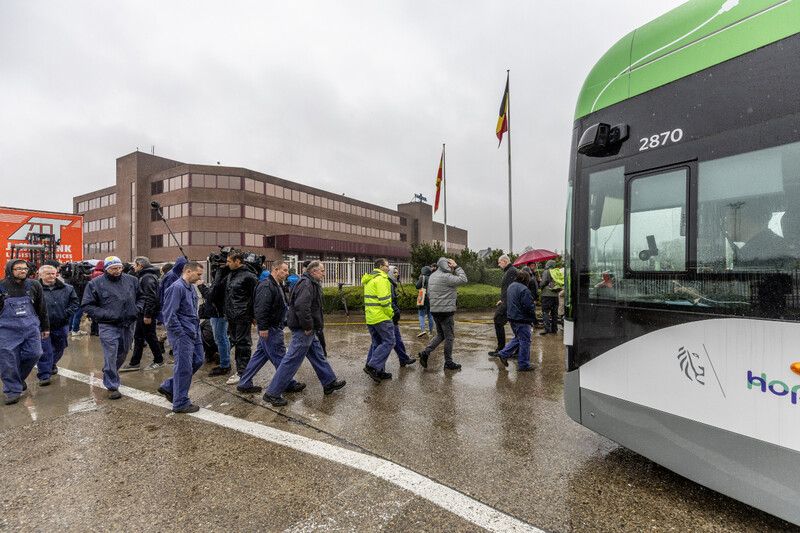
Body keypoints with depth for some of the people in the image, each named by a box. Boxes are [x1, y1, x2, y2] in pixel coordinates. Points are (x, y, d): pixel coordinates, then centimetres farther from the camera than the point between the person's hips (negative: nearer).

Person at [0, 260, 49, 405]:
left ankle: (19, 377, 27)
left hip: (31, 327, 2)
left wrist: (45, 327, 11)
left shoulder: (34, 285, 4)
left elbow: (42, 308, 10)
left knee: (34, 353, -1)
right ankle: (13, 391, 13)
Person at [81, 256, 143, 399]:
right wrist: (105, 315, -15)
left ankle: (110, 374, 44)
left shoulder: (132, 280, 8)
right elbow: (88, 305, -3)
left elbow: (141, 297, 18)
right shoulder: (95, 284, -3)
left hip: (128, 325, 4)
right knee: (110, 356, -3)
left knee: (123, 353, 17)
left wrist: (136, 309, 0)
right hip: (108, 327, -4)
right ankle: (112, 386, 11)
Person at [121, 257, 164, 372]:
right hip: (142, 313, 10)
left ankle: (159, 361, 13)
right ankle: (134, 363, 21)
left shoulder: (147, 277, -17)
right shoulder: (142, 276, 17)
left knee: (150, 337, 0)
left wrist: (147, 315, -24)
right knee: (138, 337, 13)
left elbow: (151, 298, -24)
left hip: (147, 314, -10)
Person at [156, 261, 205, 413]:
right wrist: (181, 334, -18)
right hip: (182, 334, -9)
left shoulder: (191, 288, 14)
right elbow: (169, 314, -20)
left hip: (193, 333, 9)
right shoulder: (176, 288, -16)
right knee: (184, 367, -1)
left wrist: (197, 330, 17)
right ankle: (181, 403, 13)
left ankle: (168, 387, 31)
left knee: (197, 361, 14)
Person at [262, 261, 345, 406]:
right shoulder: (306, 284, -19)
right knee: (292, 361, -4)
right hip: (303, 330, -11)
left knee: (317, 355, 18)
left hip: (307, 330, 11)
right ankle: (272, 393, 7)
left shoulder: (311, 283, 16)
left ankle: (329, 383, 31)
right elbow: (302, 306, -31)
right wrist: (308, 326, -23)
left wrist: (318, 323, 17)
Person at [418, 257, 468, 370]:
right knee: (449, 337, 4)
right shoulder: (446, 277, -17)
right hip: (446, 311, -9)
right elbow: (463, 279, -16)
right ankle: (448, 363, 14)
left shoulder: (432, 276, 13)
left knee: (440, 335, 19)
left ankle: (425, 352, 5)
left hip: (435, 310, 9)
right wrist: (456, 267, -6)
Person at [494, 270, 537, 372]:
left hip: (512, 318, 9)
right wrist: (534, 305, -1)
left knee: (518, 338, 23)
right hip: (522, 320, -9)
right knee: (524, 342, 3)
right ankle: (523, 365, 12)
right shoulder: (524, 289, -20)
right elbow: (529, 306, -23)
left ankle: (503, 354, 18)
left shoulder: (511, 286, 8)